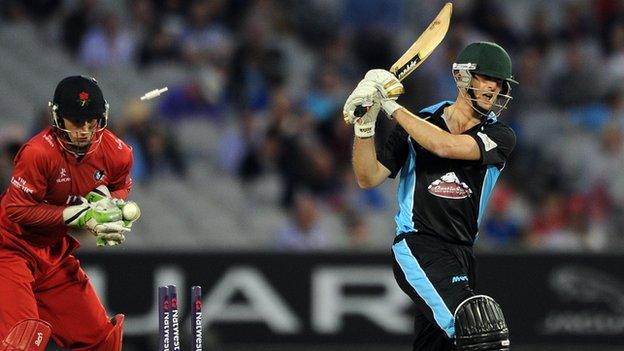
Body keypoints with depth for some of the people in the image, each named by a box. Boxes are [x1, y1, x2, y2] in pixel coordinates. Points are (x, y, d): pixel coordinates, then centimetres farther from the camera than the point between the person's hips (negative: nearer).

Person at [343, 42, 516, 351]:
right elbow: (368, 178, 0)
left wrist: (392, 107, -12)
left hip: (462, 255, 4)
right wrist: (365, 123, -14)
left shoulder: (499, 137, 3)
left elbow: (445, 146, -15)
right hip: (417, 248, -4)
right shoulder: (417, 125, 5)